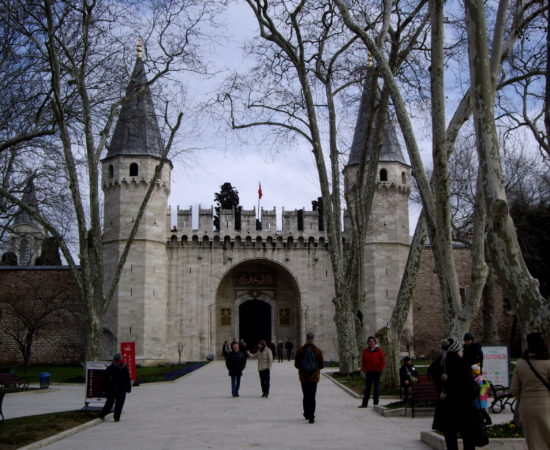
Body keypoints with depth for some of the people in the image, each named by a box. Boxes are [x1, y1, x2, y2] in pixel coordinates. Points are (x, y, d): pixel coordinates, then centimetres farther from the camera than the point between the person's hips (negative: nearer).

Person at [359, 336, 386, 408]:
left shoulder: (379, 350, 0)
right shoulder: (365, 351, 6)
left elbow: (383, 360, 1)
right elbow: (363, 361, 10)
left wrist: (380, 368, -8)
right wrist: (364, 369, -1)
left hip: (377, 372, -2)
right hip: (369, 372, 2)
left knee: (376, 387, 4)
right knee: (367, 388, 3)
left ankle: (376, 403, 12)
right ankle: (364, 403, 4)